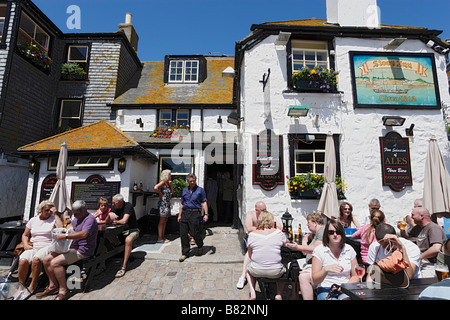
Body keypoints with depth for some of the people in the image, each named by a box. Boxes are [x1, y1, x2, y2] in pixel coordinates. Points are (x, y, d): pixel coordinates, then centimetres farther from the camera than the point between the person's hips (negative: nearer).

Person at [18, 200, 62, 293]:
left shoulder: (54, 219, 4)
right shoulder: (33, 220, 17)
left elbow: (61, 228, -16)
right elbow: (25, 235, 23)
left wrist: (55, 214, -11)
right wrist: (26, 245, 1)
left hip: (47, 246, -3)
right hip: (33, 247, 4)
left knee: (36, 259, -30)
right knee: (23, 260, -25)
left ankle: (33, 284, -9)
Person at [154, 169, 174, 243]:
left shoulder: (168, 183, 16)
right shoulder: (163, 182, -9)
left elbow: (172, 192, 17)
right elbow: (155, 188, -27)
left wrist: (171, 184, 7)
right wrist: (161, 194, -14)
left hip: (167, 203, 9)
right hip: (163, 203, -9)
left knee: (165, 221, 12)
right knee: (162, 221, -4)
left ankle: (162, 237, 20)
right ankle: (159, 239, 2)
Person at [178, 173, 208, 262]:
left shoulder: (200, 190, 5)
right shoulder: (184, 190, 16)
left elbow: (204, 202, 1)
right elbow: (182, 204, 20)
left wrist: (206, 214, -8)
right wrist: (180, 215, 14)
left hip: (195, 213, -4)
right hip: (184, 213, 4)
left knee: (195, 233, -3)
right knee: (183, 234, 2)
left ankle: (200, 247, 27)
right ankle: (185, 253, 17)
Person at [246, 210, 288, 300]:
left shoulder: (252, 235, -6)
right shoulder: (278, 232, -8)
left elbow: (250, 256, 4)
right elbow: (286, 243, 13)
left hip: (256, 271, 0)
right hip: (275, 272, 0)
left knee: (248, 268, 34)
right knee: (283, 270, 34)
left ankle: (252, 293, 17)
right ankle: (279, 294, 20)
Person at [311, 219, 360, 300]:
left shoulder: (349, 249, 6)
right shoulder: (319, 250, -4)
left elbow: (355, 276, 12)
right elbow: (315, 281, -7)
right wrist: (326, 269, -25)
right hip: (325, 289, -2)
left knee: (345, 298, -31)